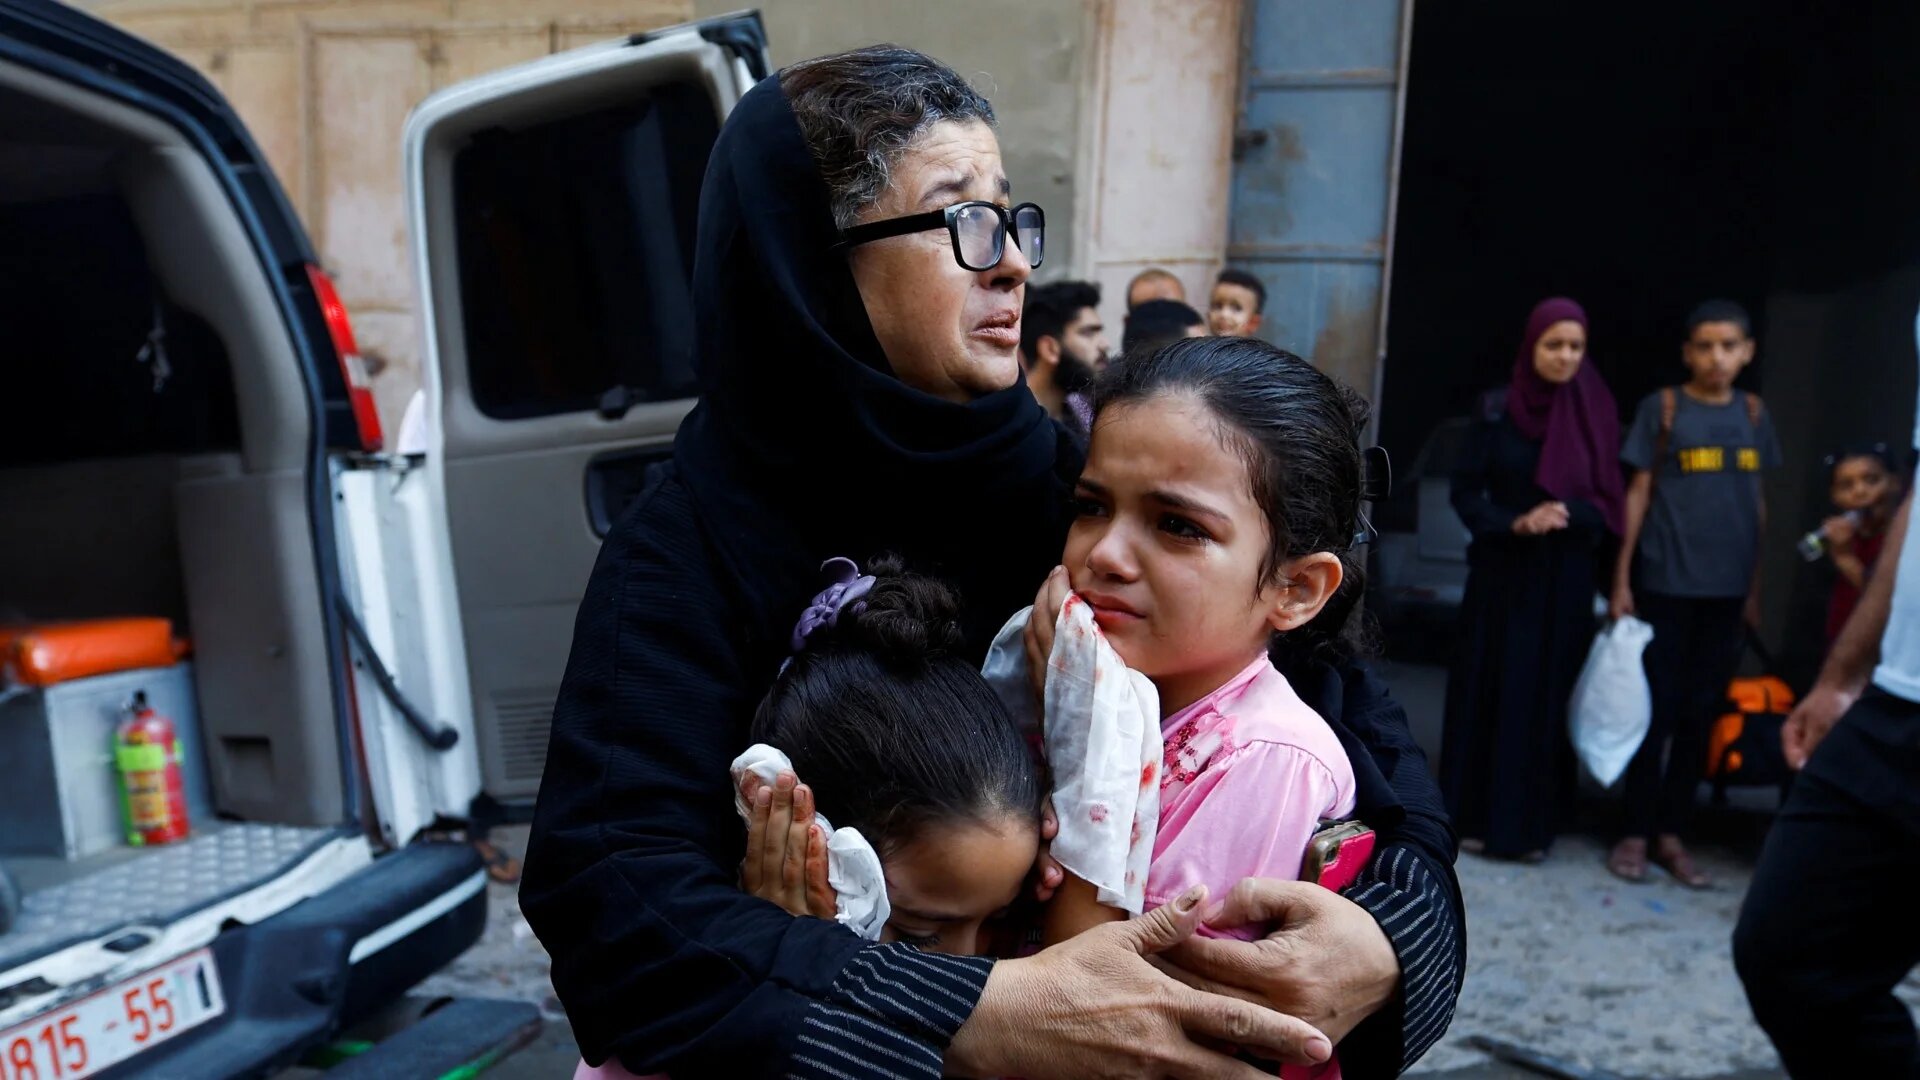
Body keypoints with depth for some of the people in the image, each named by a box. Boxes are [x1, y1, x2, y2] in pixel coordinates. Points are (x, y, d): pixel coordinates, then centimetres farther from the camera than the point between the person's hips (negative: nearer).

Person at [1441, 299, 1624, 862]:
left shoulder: (1597, 413, 2)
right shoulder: (1497, 410, -1)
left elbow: (1609, 499, 1)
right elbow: (1464, 489, -2)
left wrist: (1567, 515, -19)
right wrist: (1514, 523, -18)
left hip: (1565, 579, 1)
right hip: (1501, 572, -1)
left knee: (1549, 694, 2)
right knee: (1488, 688, 2)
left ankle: (1531, 821, 11)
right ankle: (1475, 815, 11)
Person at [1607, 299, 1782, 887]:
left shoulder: (1754, 415, 9)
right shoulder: (1662, 407, -2)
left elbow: (1756, 502, 13)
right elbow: (1639, 492, -2)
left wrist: (1755, 587, 11)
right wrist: (1622, 579, -6)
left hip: (1727, 589, 4)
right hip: (1665, 583, -3)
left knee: (1702, 714, 7)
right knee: (1657, 710, 1)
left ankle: (1672, 834, 17)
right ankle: (1635, 833, 11)